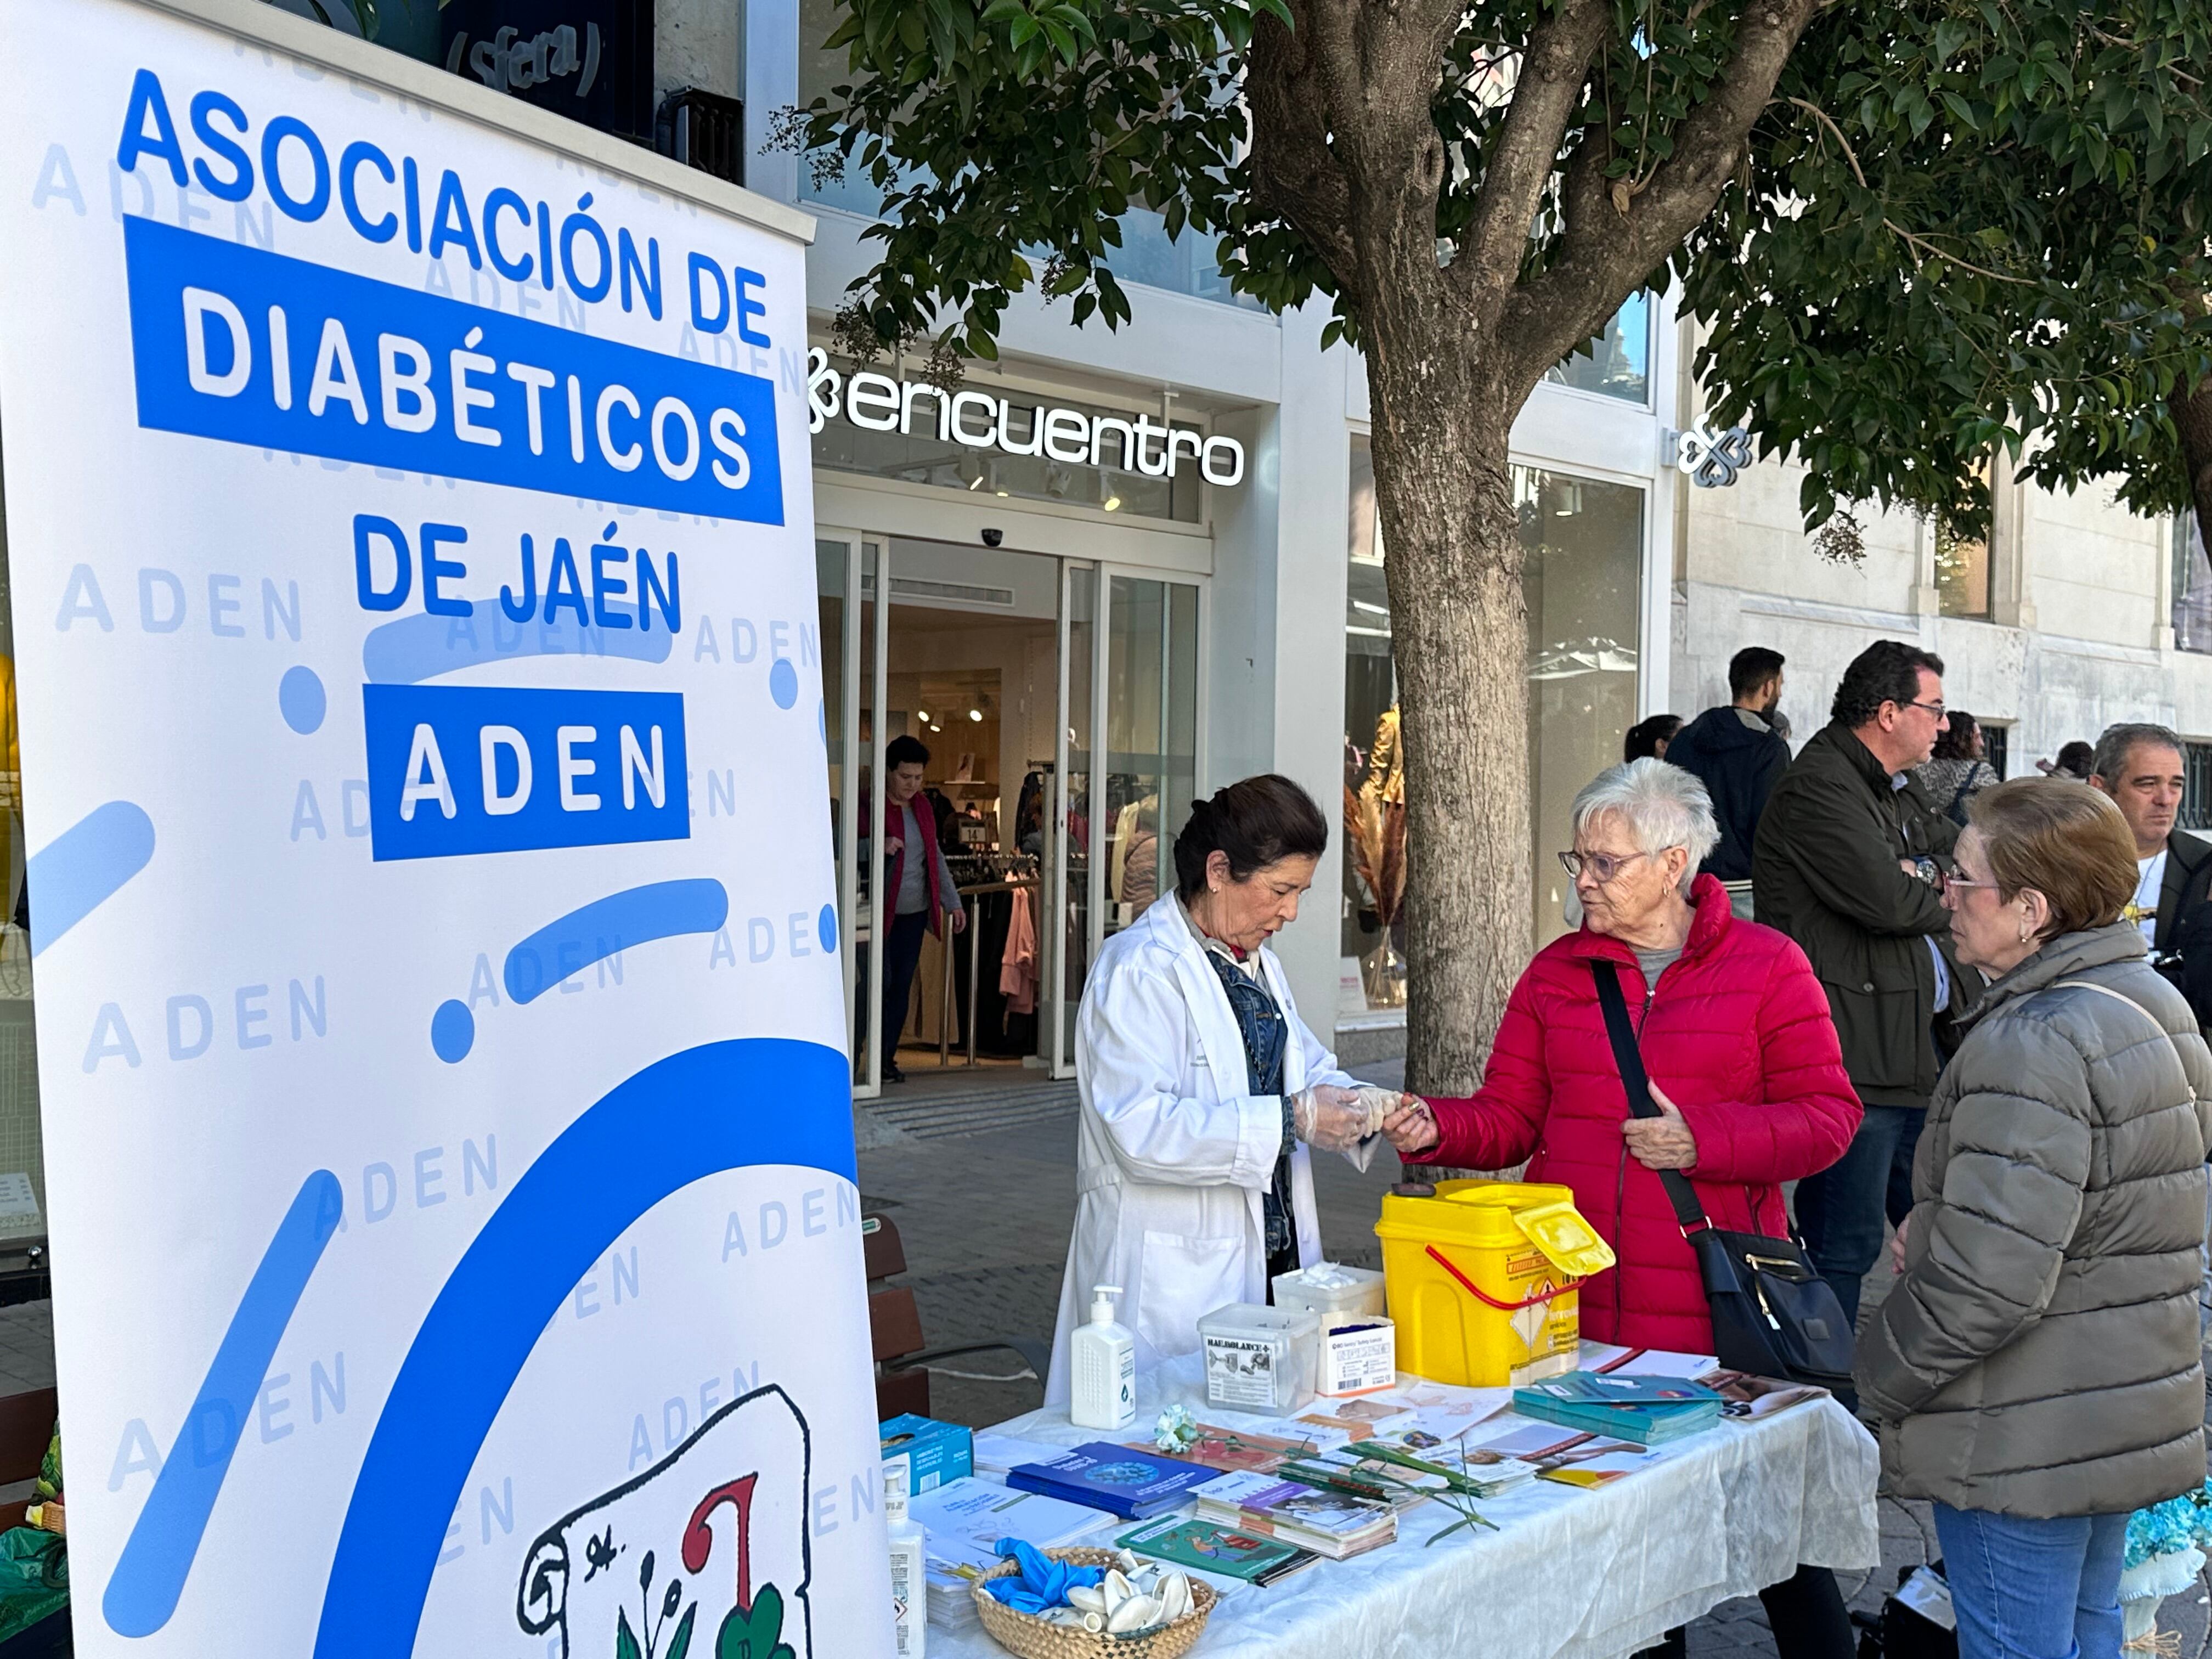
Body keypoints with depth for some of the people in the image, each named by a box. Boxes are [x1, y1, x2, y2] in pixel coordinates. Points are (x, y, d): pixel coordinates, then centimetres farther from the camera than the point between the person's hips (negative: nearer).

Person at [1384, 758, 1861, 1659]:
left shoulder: (1766, 966, -2)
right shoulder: (1556, 973, 9)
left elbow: (1828, 1113, -6)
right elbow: (1508, 1118, 7)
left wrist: (1702, 1141, -18)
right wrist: (1436, 1129, -12)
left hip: (1718, 1311, -3)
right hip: (1577, 1307, 3)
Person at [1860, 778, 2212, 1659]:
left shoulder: (2033, 1043, -25)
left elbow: (1990, 1279, -29)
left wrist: (1881, 1378, -12)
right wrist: (1936, 1227, 7)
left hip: (2026, 1444, -10)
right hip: (2131, 1414, 10)